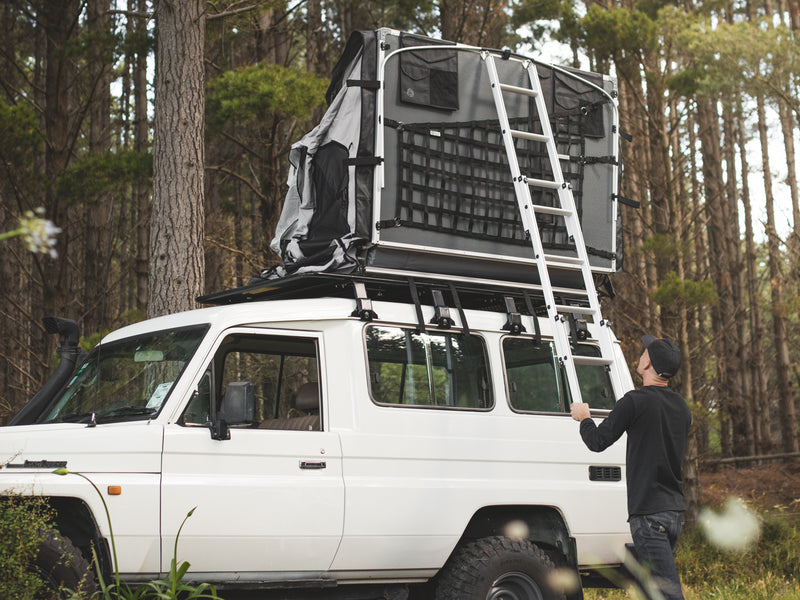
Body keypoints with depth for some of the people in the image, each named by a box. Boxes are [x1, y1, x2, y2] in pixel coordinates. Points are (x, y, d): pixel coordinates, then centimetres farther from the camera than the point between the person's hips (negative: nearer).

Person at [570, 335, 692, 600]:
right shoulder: (681, 406, 12)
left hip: (649, 511, -8)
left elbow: (597, 441, -6)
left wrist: (583, 418, 15)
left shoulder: (637, 401, -12)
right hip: (675, 509, 8)